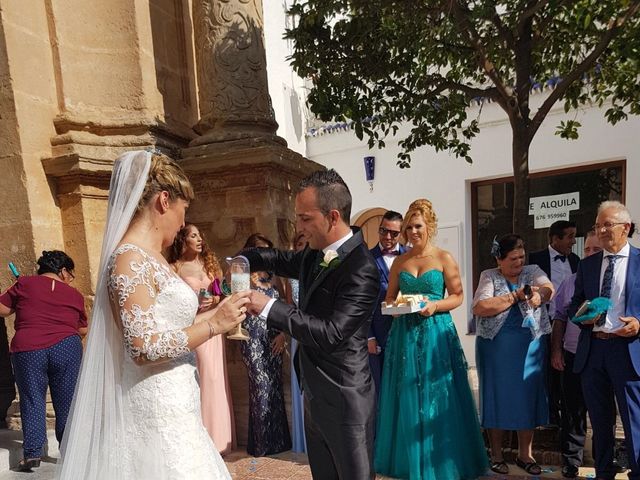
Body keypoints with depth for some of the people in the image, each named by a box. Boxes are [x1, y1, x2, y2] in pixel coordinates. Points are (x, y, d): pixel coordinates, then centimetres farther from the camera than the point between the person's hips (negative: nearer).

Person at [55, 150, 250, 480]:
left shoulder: (150, 257, 9)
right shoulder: (131, 259, -18)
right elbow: (143, 348, -23)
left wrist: (215, 313, 16)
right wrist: (214, 325, -17)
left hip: (169, 403, 9)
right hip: (157, 408, -9)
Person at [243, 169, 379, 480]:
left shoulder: (360, 270, -25)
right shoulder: (317, 253, 1)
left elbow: (331, 333, -29)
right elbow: (286, 261, 18)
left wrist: (269, 307, -26)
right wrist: (244, 260, -2)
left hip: (343, 400, -8)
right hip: (314, 393, 9)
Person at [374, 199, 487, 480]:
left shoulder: (444, 258, 0)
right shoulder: (399, 262, 8)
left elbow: (457, 296, -1)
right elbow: (389, 297, 12)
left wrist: (435, 305, -17)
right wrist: (393, 306, -9)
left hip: (436, 333, -3)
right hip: (405, 334, 3)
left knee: (437, 398, 5)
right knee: (406, 398, 9)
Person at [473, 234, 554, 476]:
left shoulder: (533, 271, 7)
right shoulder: (489, 276, -1)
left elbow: (549, 288, -14)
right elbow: (479, 308, -15)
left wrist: (539, 295, -36)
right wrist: (516, 296, -15)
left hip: (530, 345, 3)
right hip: (496, 345, -2)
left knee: (528, 396, 9)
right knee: (497, 396, 5)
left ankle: (525, 454, 27)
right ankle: (496, 454, 23)